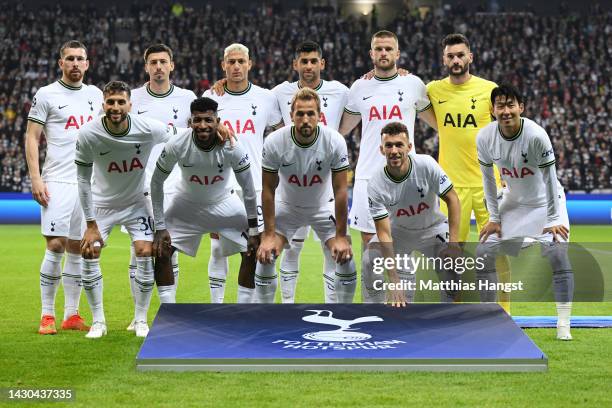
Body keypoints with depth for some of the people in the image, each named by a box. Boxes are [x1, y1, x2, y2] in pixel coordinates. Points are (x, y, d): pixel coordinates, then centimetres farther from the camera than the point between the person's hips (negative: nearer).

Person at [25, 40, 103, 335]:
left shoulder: (95, 95, 14)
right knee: (55, 246, -9)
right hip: (58, 182, -4)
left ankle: (71, 315, 11)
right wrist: (35, 178, -12)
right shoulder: (46, 94, -1)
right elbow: (32, 137, -2)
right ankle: (47, 316, -1)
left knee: (77, 248, 6)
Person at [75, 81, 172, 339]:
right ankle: (98, 321, 6)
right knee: (89, 254, -10)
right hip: (102, 203, 0)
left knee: (145, 254, -11)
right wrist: (91, 225, -14)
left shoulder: (149, 129, -23)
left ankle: (141, 320, 7)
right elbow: (83, 179, -15)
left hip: (136, 201, 0)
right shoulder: (88, 134, -24)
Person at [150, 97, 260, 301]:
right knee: (161, 251, -11)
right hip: (187, 202, 0)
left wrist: (254, 231, -12)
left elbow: (248, 188, -16)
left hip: (224, 202, 0)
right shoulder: (177, 145, -28)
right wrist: (160, 228, -15)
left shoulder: (232, 146, -28)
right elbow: (157, 183, -14)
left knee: (252, 251, -8)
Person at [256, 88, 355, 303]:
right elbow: (268, 189, -15)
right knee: (265, 257, -14)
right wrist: (268, 234, -17)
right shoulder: (274, 142, -25)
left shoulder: (335, 142, -25)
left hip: (323, 208, 0)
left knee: (346, 258, -13)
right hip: (286, 206, 0)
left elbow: (340, 190, -18)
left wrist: (340, 235, -18)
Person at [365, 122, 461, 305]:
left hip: (433, 229, -1)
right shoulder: (376, 185, -26)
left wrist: (453, 243, -26)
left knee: (453, 273, -20)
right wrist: (393, 278, -34)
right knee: (369, 261, -19)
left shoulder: (426, 165, -28)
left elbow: (452, 200, -17)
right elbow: (384, 234, -26)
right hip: (399, 231, 1)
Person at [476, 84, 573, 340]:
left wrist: (552, 220, -17)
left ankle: (563, 325, -9)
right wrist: (494, 217, -1)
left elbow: (549, 179, -20)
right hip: (512, 202, 4)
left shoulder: (536, 136, -28)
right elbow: (488, 179, -2)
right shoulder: (485, 137, -16)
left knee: (558, 256, -19)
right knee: (483, 254, -2)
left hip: (545, 202, -4)